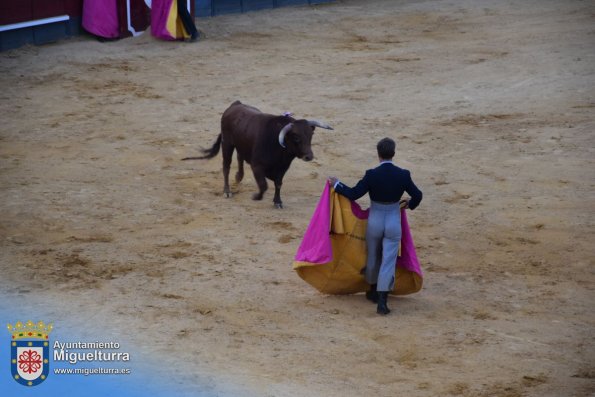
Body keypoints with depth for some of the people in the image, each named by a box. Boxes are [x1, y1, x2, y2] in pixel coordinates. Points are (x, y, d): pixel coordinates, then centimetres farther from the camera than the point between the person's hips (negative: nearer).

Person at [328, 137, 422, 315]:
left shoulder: (371, 175, -17)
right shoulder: (403, 175, -12)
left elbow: (353, 194, -13)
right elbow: (417, 195, -1)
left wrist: (336, 184, 3)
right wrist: (410, 204, 22)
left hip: (374, 222, 0)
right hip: (394, 223, 0)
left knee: (373, 257, 21)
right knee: (389, 260, 2)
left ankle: (374, 291, 38)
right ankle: (382, 301, -6)